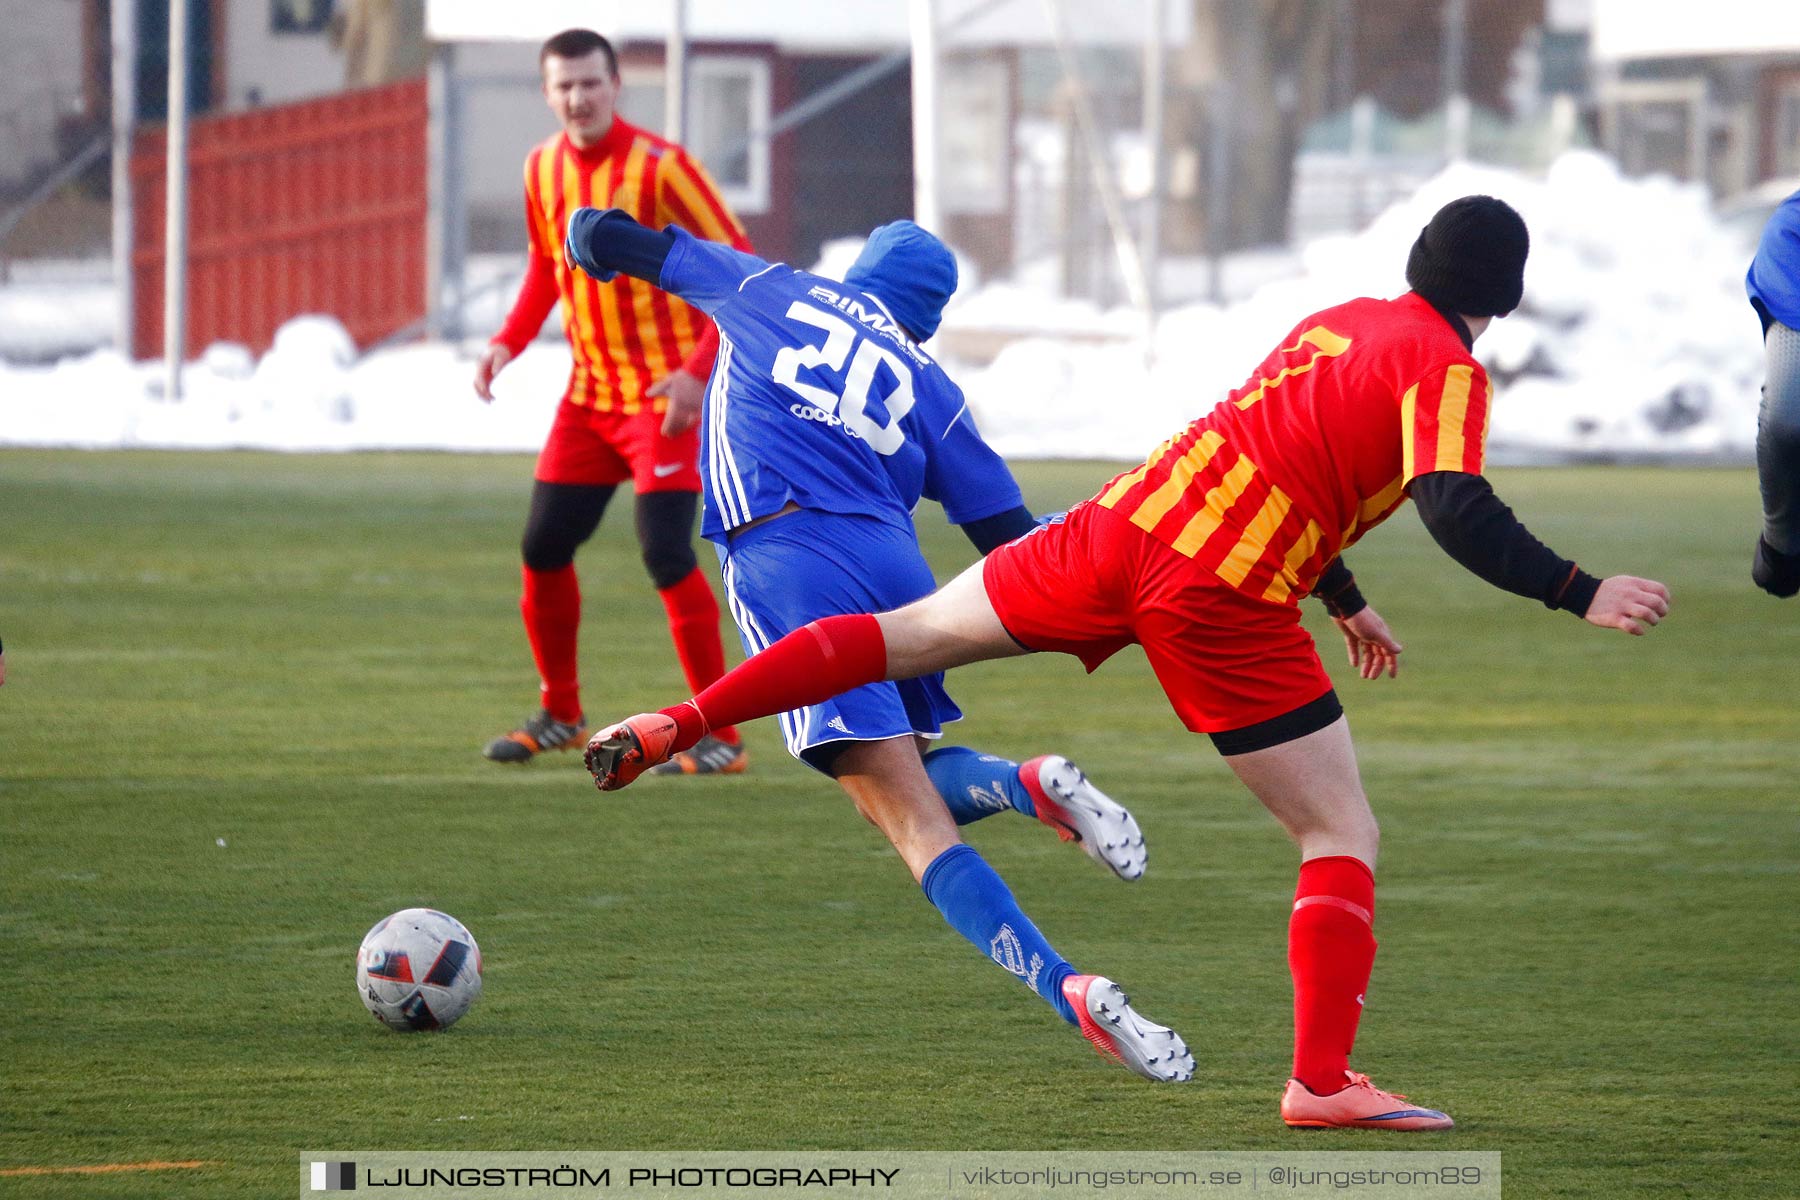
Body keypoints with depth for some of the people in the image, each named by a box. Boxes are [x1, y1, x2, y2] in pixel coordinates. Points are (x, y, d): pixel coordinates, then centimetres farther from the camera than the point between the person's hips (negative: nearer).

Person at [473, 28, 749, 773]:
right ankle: (560, 714, 27)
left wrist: (699, 369, -23)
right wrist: (509, 343, 4)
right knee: (543, 548, 8)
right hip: (589, 393, 7)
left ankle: (722, 737, -8)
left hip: (665, 395, -7)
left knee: (666, 554, -15)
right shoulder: (543, 170, 4)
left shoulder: (660, 167, -16)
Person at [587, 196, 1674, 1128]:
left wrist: (1342, 597, 45)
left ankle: (676, 724, 9)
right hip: (1227, 596, -7)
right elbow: (1455, 508, -18)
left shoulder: (1338, 323, 23)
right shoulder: (1447, 372, -2)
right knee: (1343, 837, 3)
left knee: (908, 636, 17)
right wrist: (1580, 594, -15)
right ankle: (1323, 1079, -6)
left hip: (1127, 519, 7)